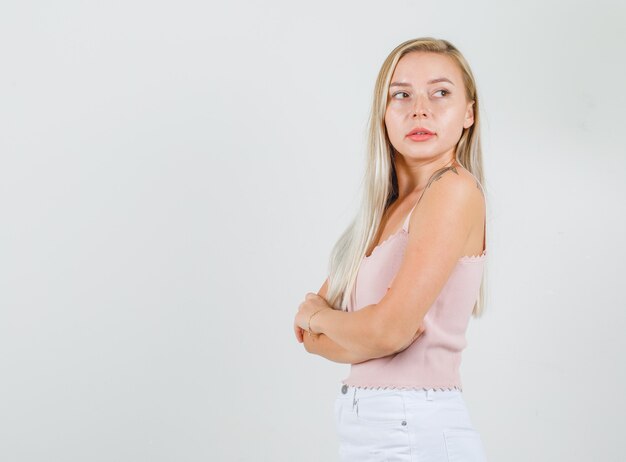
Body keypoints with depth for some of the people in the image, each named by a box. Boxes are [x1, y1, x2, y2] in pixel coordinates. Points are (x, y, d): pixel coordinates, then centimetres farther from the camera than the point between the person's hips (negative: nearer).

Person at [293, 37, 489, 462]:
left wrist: (317, 314, -1)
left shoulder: (455, 190, -14)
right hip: (366, 427, 7)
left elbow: (388, 330, -21)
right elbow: (312, 335, 7)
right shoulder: (386, 207, 10)